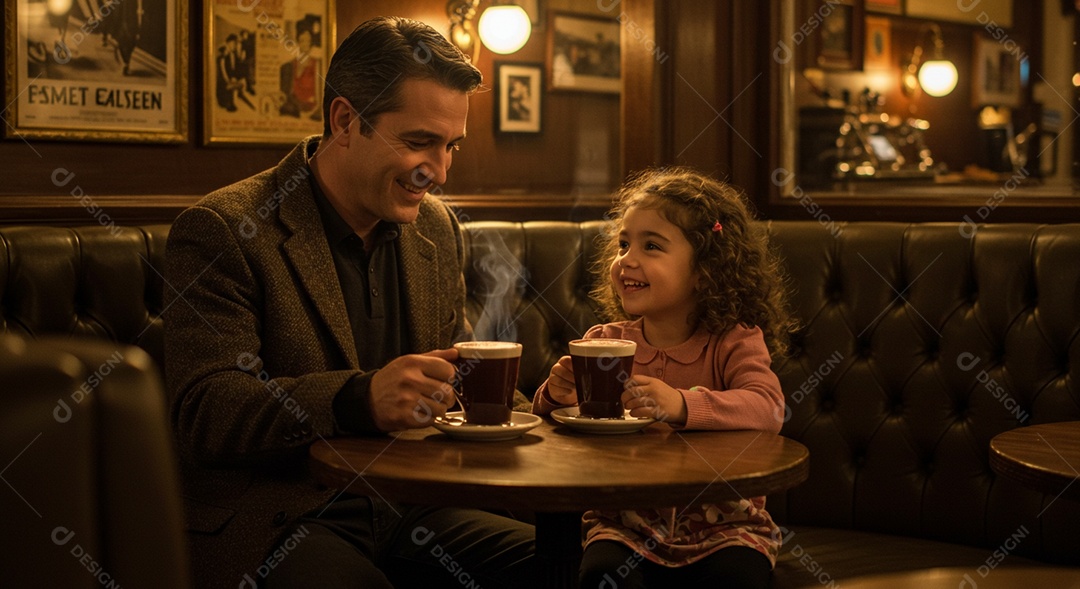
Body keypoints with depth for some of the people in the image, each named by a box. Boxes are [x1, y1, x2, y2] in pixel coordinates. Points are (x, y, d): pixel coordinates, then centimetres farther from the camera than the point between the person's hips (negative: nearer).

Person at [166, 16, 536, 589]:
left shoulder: (437, 229, 13)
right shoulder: (220, 230, -7)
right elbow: (203, 414, -16)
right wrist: (359, 400, -31)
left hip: (407, 512, 6)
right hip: (271, 520, -6)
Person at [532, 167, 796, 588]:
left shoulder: (734, 343, -4)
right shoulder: (603, 342, 4)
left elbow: (768, 409, -24)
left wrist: (681, 405, -40)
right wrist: (556, 397, -19)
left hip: (721, 526, -1)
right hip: (626, 525, 2)